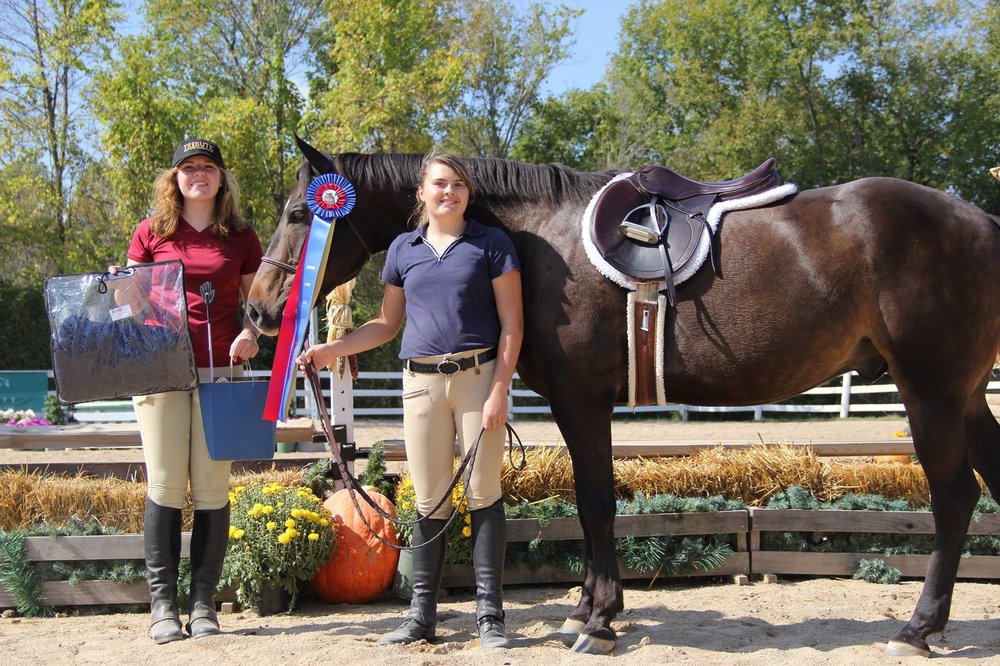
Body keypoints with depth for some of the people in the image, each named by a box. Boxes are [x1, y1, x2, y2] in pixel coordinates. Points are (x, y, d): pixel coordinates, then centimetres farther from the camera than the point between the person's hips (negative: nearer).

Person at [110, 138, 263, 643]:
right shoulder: (151, 232, 10)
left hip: (219, 373, 1)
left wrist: (249, 333, -7)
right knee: (165, 486, 0)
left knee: (212, 488, 1)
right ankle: (162, 603, 8)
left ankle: (203, 602, 9)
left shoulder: (240, 237, 10)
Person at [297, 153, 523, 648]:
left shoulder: (491, 244, 1)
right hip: (422, 381, 3)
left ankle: (489, 613, 10)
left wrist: (499, 391, -11)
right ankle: (422, 615, 16)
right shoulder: (404, 249, 11)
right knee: (429, 500, 7)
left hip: (478, 376, -3)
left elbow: (511, 322, -3)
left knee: (483, 495, 0)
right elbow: (387, 323, 17)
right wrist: (331, 350, 5)